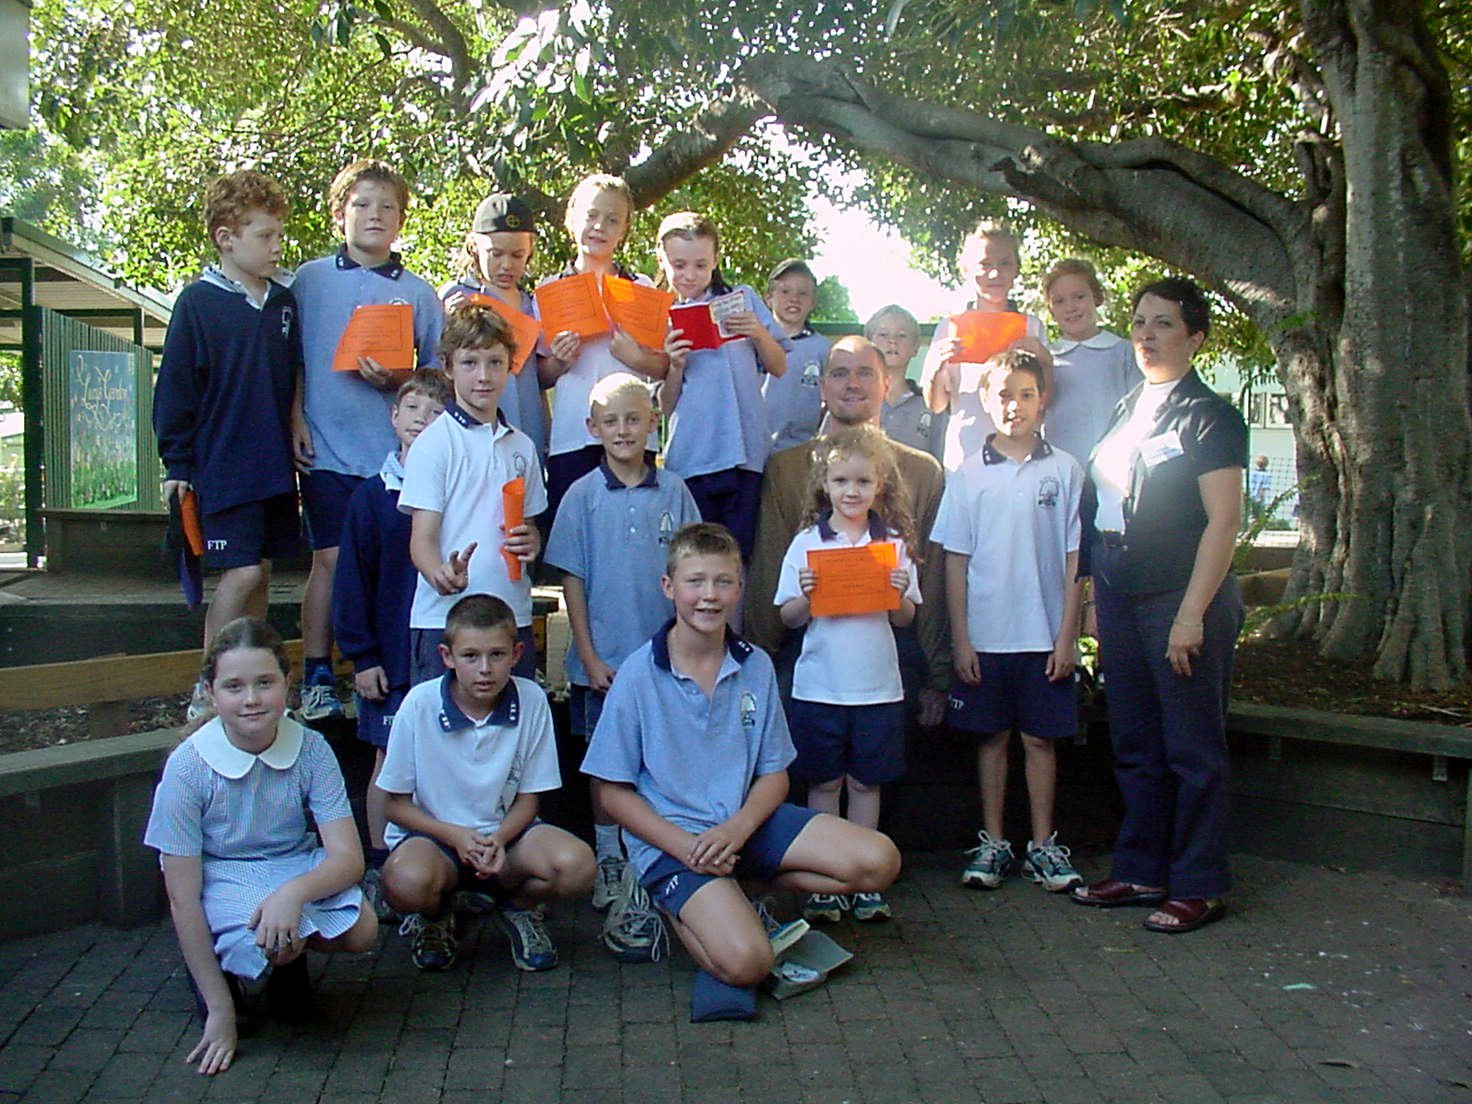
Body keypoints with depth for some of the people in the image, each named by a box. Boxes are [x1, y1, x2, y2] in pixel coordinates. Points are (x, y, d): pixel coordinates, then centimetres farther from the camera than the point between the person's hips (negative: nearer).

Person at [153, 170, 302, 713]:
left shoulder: (284, 302, 10)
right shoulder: (199, 301, -6)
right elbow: (175, 388, -5)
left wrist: (298, 441, 14)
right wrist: (177, 463, -6)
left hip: (275, 465, 6)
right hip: (223, 465, -5)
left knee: (261, 572, 10)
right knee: (243, 573, -10)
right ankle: (207, 692, 2)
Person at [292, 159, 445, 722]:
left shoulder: (418, 293, 7)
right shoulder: (310, 280, 7)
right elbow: (291, 360, 10)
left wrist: (397, 380, -9)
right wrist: (296, 419, 0)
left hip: (396, 450, 1)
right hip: (327, 447, 0)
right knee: (330, 559, 0)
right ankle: (318, 679, 9)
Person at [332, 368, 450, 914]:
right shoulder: (372, 496, 1)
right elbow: (352, 581, 0)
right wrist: (361, 656, -5)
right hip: (392, 658, 0)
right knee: (390, 760, 7)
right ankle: (379, 867, 18)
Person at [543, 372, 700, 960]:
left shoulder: (673, 491, 0)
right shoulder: (584, 496, -3)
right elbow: (573, 580, -2)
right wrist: (589, 656, -7)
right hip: (604, 657, -1)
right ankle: (609, 861, 24)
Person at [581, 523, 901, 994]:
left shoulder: (756, 667, 2)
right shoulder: (639, 676, -9)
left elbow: (774, 773, 7)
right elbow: (614, 792, -5)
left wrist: (738, 827, -14)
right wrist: (685, 848, -17)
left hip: (745, 821, 5)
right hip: (672, 837, -5)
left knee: (878, 861, -12)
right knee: (745, 961, -26)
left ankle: (740, 890, 5)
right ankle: (671, 902, 6)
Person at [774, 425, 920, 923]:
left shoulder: (894, 544, 3)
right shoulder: (806, 544, 0)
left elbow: (906, 618, 6)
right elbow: (788, 617, 1)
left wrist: (899, 593, -14)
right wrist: (807, 595, -18)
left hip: (877, 687, 1)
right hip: (819, 686, -1)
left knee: (865, 782, 10)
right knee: (824, 783, 8)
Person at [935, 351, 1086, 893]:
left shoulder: (1064, 470, 0)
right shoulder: (969, 474, 2)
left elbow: (1074, 559, 1)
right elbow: (956, 560, 3)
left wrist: (1067, 635, -4)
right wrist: (960, 638, -2)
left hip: (1044, 635, -1)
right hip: (984, 636, 1)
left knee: (1040, 737, 7)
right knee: (991, 736, 9)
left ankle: (1042, 845, 18)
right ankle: (992, 843, 20)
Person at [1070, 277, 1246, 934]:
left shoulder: (1208, 415, -7)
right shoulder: (1126, 411, 14)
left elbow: (1223, 521, -13)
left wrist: (1192, 614, -19)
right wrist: (1098, 600, 14)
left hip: (1182, 600, -7)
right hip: (1120, 600, 7)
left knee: (1193, 751, 1)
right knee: (1135, 747, 13)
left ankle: (1200, 886, 10)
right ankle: (1141, 872, 23)